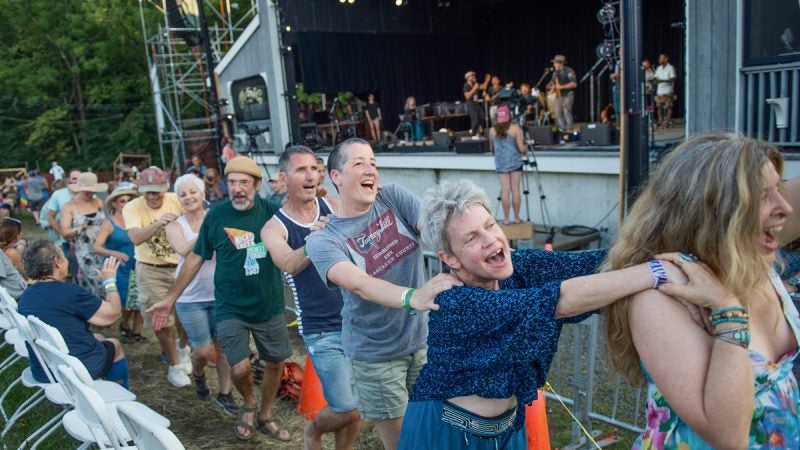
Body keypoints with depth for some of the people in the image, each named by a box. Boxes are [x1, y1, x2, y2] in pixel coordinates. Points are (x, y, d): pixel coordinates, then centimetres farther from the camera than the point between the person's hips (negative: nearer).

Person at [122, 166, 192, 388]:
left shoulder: (175, 201, -9)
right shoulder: (132, 207, -13)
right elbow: (136, 238, -29)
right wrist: (158, 223, -44)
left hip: (180, 266, 2)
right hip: (151, 271, -2)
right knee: (162, 321, 5)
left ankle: (183, 347, 44)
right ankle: (174, 365, 26)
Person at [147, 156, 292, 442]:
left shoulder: (271, 211, -8)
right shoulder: (216, 215, -9)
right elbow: (196, 258, 0)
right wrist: (170, 298, 1)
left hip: (270, 306, 2)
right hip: (231, 309, -2)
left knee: (275, 363, 12)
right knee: (240, 368, -10)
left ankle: (266, 416, 37)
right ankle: (249, 405, 25)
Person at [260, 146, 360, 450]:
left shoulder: (334, 207, 3)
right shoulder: (274, 228, -5)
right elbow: (289, 265, -25)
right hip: (322, 332, -3)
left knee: (358, 407, 12)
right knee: (347, 410, -2)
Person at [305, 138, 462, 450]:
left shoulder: (393, 197, -5)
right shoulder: (323, 240, -14)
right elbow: (358, 284, -33)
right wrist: (412, 297, -50)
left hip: (422, 338, 4)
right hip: (375, 354, -3)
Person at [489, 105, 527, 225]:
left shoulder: (492, 130, 3)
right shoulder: (515, 128, -4)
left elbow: (491, 149, 14)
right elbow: (522, 149, -6)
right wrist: (526, 148, 16)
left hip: (500, 163, 2)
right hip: (515, 162, -1)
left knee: (505, 190, 3)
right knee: (515, 189, 3)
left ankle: (506, 218, 3)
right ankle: (516, 218, 9)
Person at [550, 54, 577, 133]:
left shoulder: (569, 71, -8)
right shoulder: (555, 72, 14)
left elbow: (574, 84, -14)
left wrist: (562, 87, -20)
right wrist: (553, 88, 1)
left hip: (568, 94, -7)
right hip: (558, 95, 7)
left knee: (566, 112, -17)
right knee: (558, 112, -2)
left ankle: (569, 130, -14)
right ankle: (562, 130, 5)